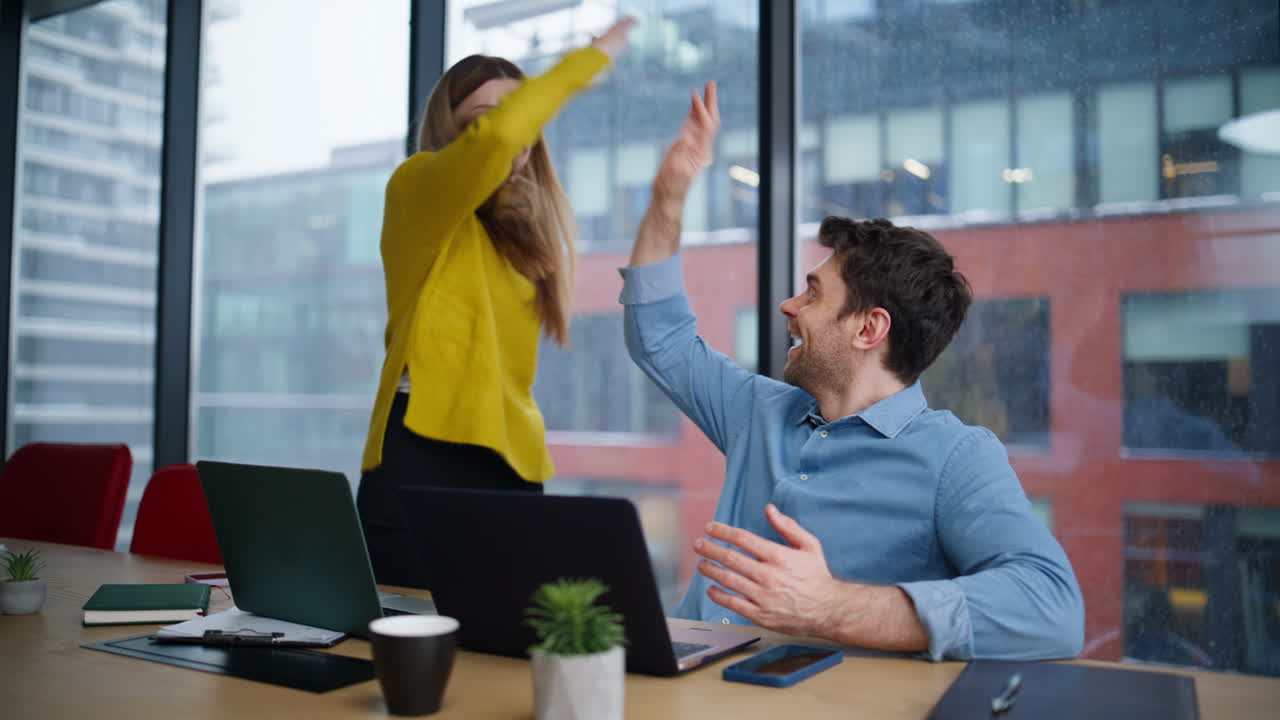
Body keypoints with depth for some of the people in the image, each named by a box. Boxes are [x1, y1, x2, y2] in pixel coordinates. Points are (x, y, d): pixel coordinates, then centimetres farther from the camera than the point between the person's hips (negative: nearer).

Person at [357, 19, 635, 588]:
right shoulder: (416, 188, -3)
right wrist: (591, 58, -13)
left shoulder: (518, 228, 19)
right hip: (424, 452, -7)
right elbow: (495, 137, -22)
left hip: (511, 458, 7)